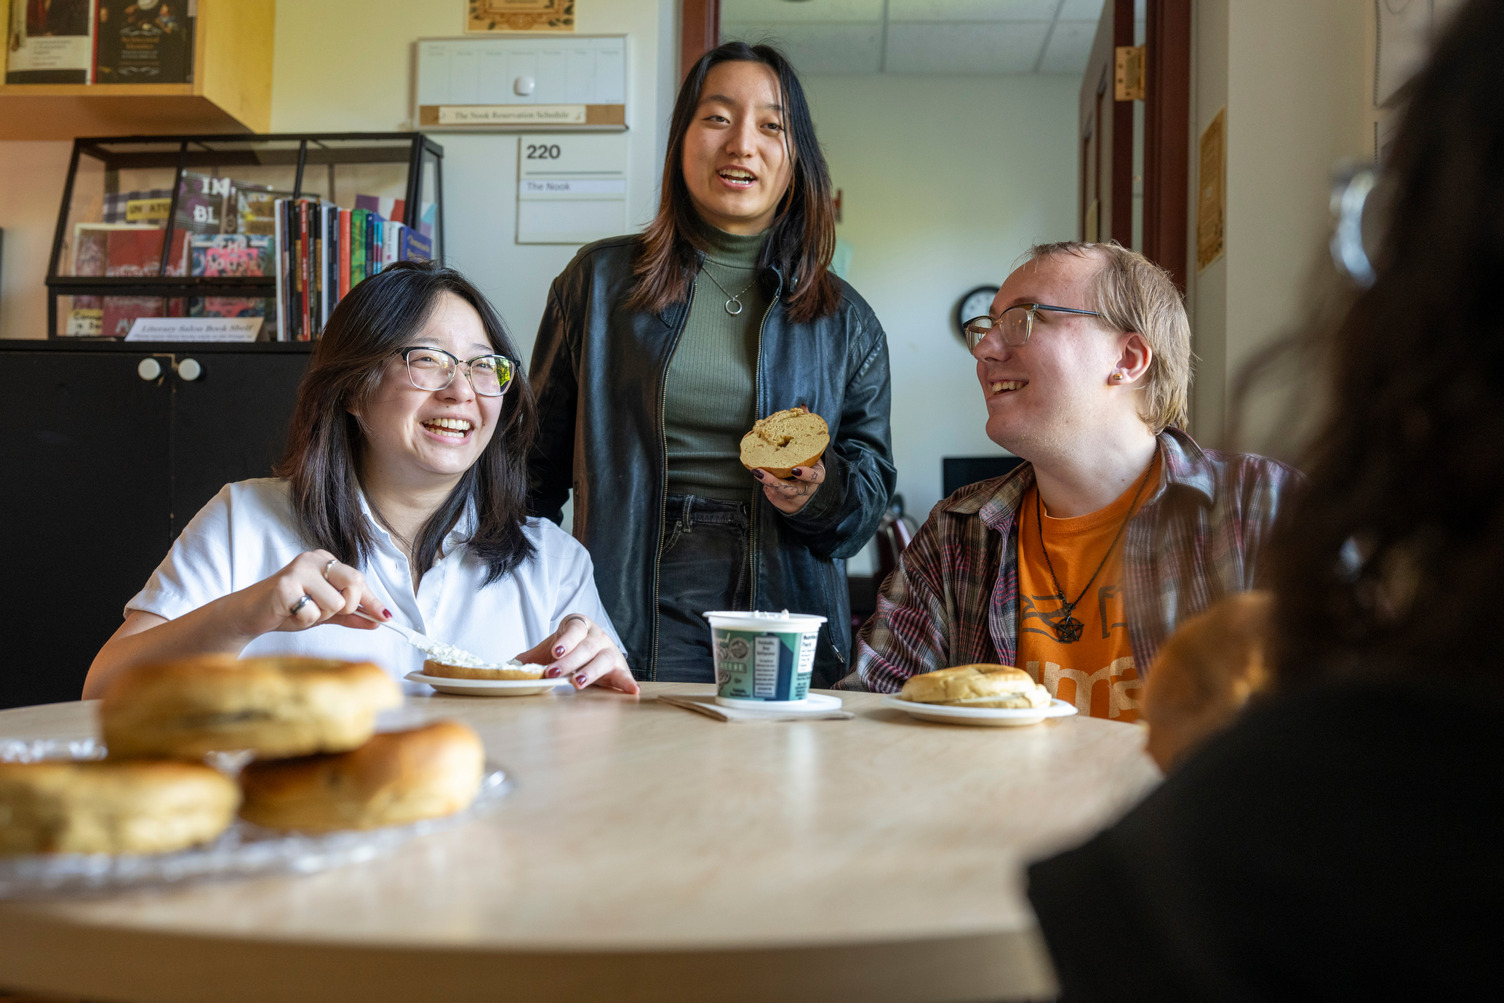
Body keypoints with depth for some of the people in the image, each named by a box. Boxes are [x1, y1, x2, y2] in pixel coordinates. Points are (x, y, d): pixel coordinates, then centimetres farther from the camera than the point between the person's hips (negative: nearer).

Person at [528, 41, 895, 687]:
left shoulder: (846, 322, 9)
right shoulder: (600, 280, 7)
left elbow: (872, 482, 12)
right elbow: (540, 460, 10)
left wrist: (820, 494, -11)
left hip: (787, 621, 1)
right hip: (637, 613, -1)